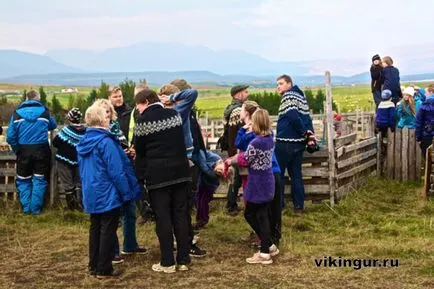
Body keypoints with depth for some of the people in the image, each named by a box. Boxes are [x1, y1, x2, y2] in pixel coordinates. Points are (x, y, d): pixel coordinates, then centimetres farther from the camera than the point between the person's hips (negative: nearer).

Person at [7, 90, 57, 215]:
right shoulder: (45, 112, -1)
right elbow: (53, 126, 18)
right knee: (39, 180, 9)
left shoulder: (17, 113, -2)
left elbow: (10, 137, -4)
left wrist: (17, 150, 9)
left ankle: (26, 207, 13)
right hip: (41, 150, 0)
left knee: (23, 179, 15)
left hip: (24, 150, 0)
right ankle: (36, 208, 8)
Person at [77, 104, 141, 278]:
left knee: (95, 228, 15)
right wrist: (127, 192, -12)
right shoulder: (106, 142, -19)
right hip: (107, 194, -8)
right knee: (108, 231, 0)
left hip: (92, 194, 8)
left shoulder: (84, 142, 7)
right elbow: (116, 171, -20)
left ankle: (94, 266, 22)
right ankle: (104, 269, 5)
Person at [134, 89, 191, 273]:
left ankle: (167, 262, 5)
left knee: (163, 218, 1)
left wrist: (141, 173, 18)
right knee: (181, 215, 7)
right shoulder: (174, 114, 9)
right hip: (180, 170, 5)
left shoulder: (143, 120, -5)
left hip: (158, 174, -4)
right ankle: (183, 260, 11)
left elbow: (140, 149, 3)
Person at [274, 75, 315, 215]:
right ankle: (299, 206, 12)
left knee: (278, 173, 3)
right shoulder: (301, 96, 17)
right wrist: (310, 136, 3)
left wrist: (304, 132, -11)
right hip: (298, 142, 8)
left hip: (285, 142, -8)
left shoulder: (288, 95, -10)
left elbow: (293, 116, -21)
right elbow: (307, 118, 11)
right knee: (296, 174, 11)